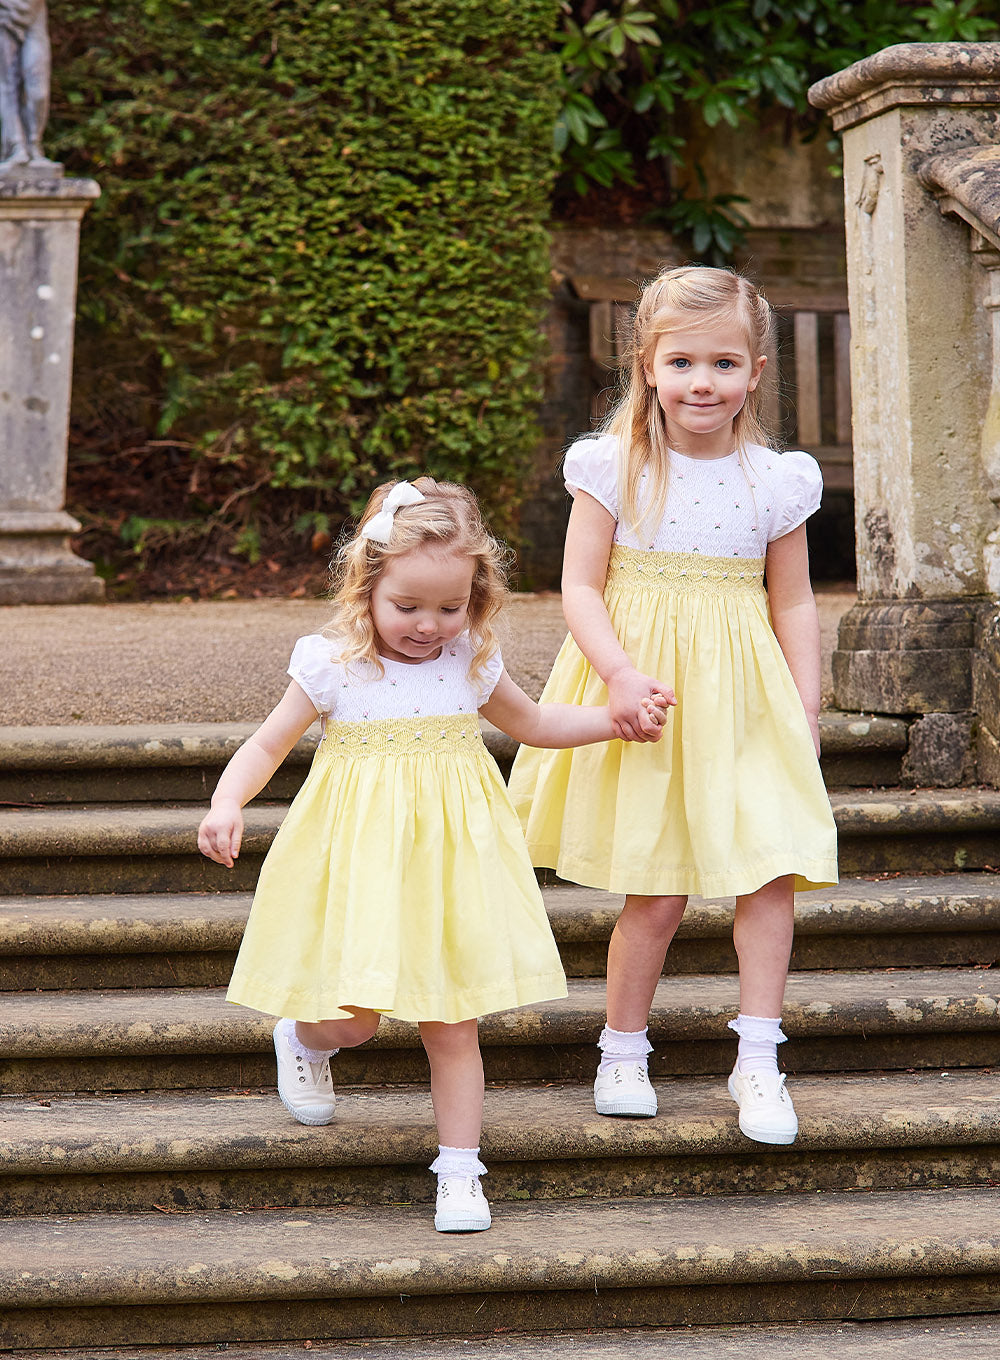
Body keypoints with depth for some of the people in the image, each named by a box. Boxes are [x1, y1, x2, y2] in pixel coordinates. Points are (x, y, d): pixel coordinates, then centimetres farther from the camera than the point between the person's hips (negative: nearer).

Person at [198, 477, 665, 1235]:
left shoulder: (472, 665, 3)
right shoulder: (333, 667, -7)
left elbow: (533, 723, 22)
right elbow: (267, 746, -3)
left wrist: (618, 719, 13)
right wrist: (228, 805, -21)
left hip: (448, 858, 2)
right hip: (362, 859, -2)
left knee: (452, 1024, 2)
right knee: (356, 1014, -6)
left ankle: (460, 1172, 11)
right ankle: (304, 1039, 31)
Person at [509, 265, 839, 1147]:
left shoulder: (776, 481, 1)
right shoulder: (614, 468, -5)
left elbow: (794, 604, 8)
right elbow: (581, 587, -6)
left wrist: (807, 710, 2)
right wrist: (620, 674, -20)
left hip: (745, 704, 2)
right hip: (643, 694, -2)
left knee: (772, 871, -7)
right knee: (656, 892, 0)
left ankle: (758, 1059, 4)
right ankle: (623, 1053, 19)